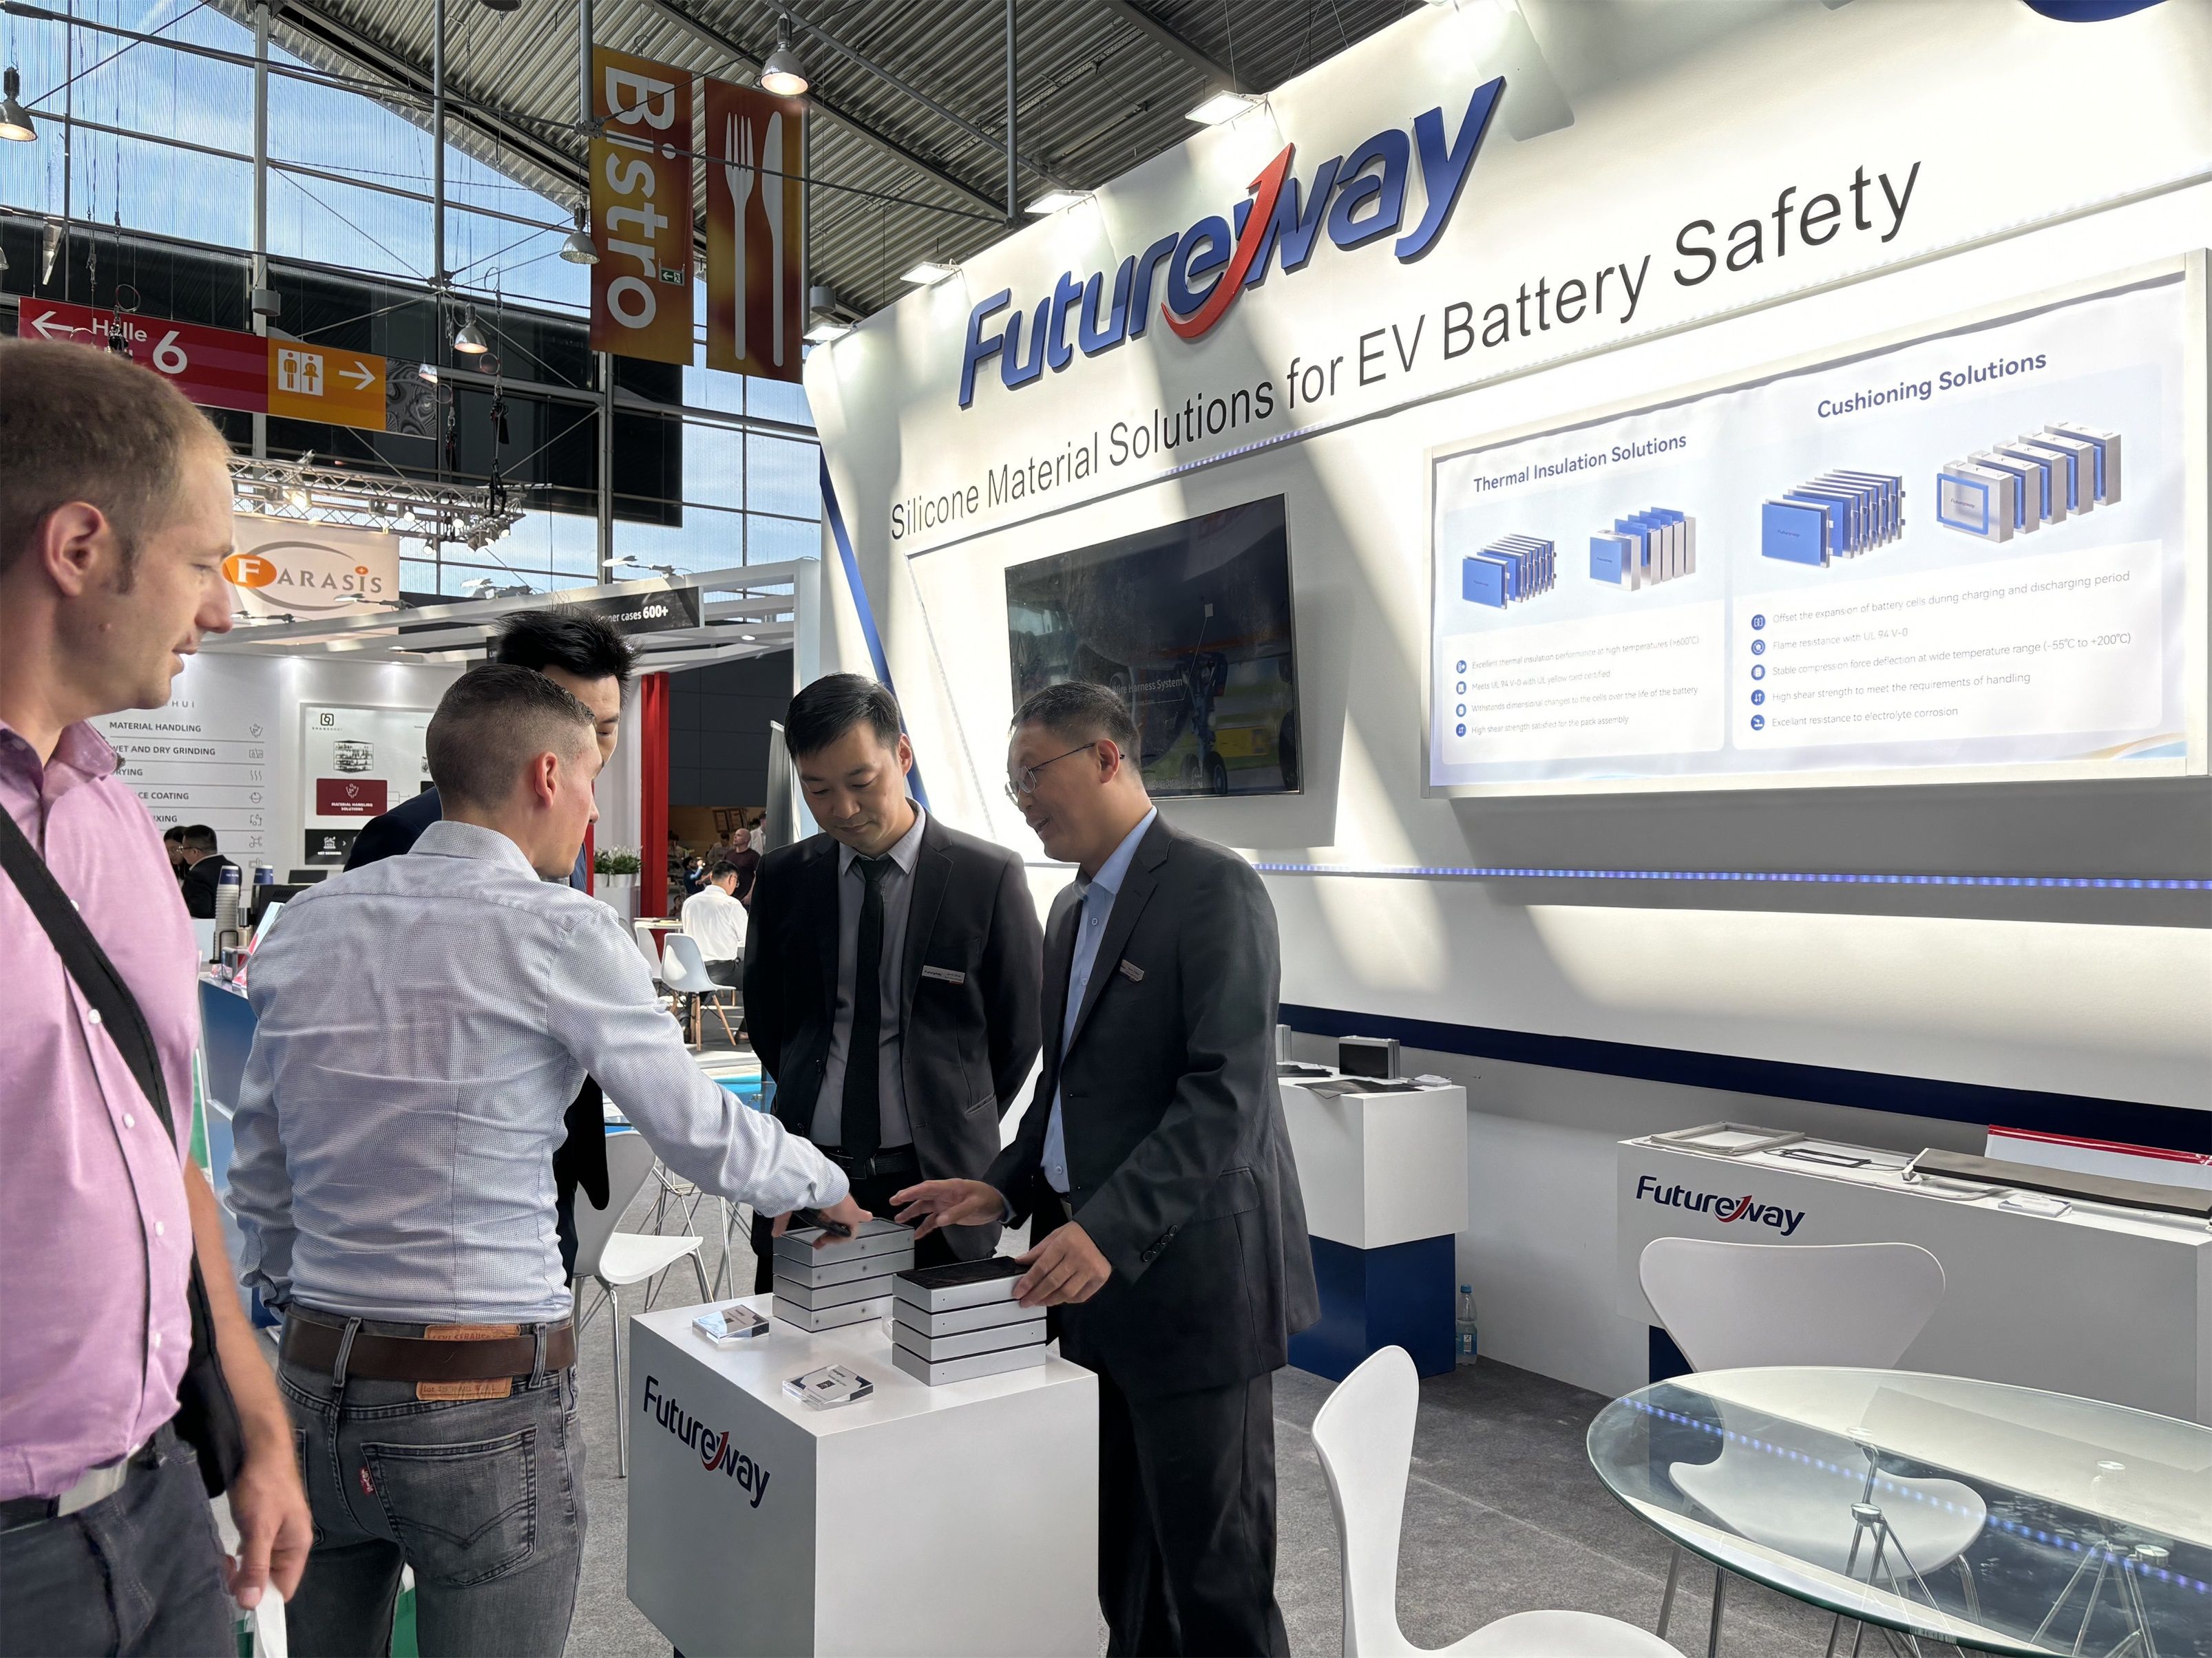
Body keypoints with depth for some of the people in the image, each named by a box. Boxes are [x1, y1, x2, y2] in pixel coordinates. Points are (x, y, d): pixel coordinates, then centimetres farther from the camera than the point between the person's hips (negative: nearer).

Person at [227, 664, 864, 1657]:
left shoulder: (309, 922, 3)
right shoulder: (560, 931, -13)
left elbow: (261, 1159, 10)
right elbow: (697, 1130, -6)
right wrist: (820, 1184, 11)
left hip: (318, 1380, 6)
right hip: (483, 1404, -6)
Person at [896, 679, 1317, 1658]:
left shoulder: (1213, 890, -13)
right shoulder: (1074, 907, 15)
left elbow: (1227, 1094, -21)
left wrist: (1108, 1231, -28)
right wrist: (1006, 1188, 7)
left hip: (1190, 1278, -8)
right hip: (1099, 1277, 8)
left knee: (1212, 1570, 3)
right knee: (1121, 1560, 17)